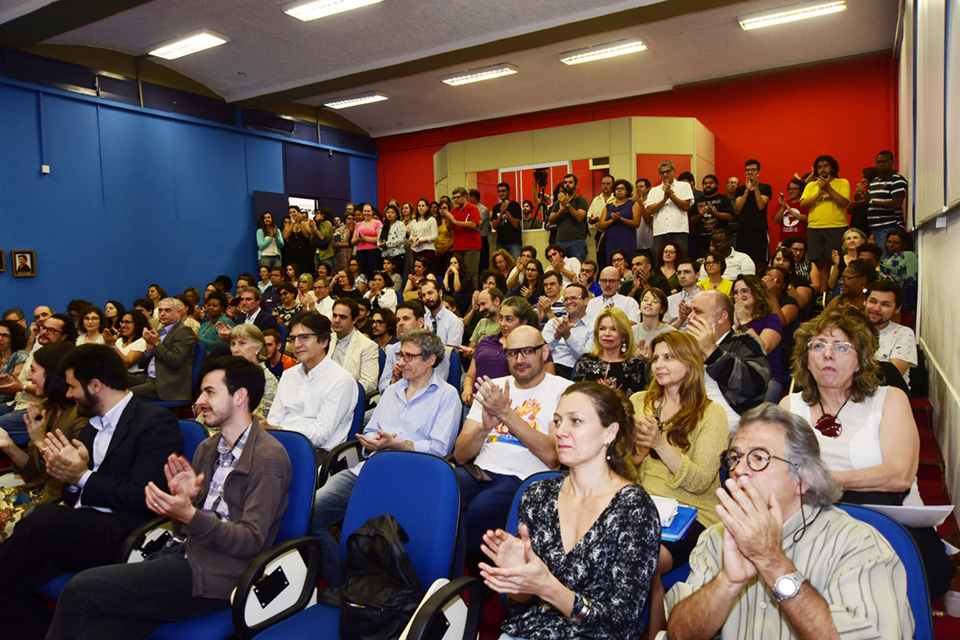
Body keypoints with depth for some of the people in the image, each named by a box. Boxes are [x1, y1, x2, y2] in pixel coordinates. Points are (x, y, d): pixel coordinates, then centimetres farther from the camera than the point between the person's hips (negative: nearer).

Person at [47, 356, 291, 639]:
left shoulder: (269, 457, -10)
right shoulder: (206, 449, 15)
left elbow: (252, 541, -13)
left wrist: (190, 515, -25)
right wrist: (182, 499, -5)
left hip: (214, 574, -7)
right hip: (183, 553, 7)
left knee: (81, 588, -16)